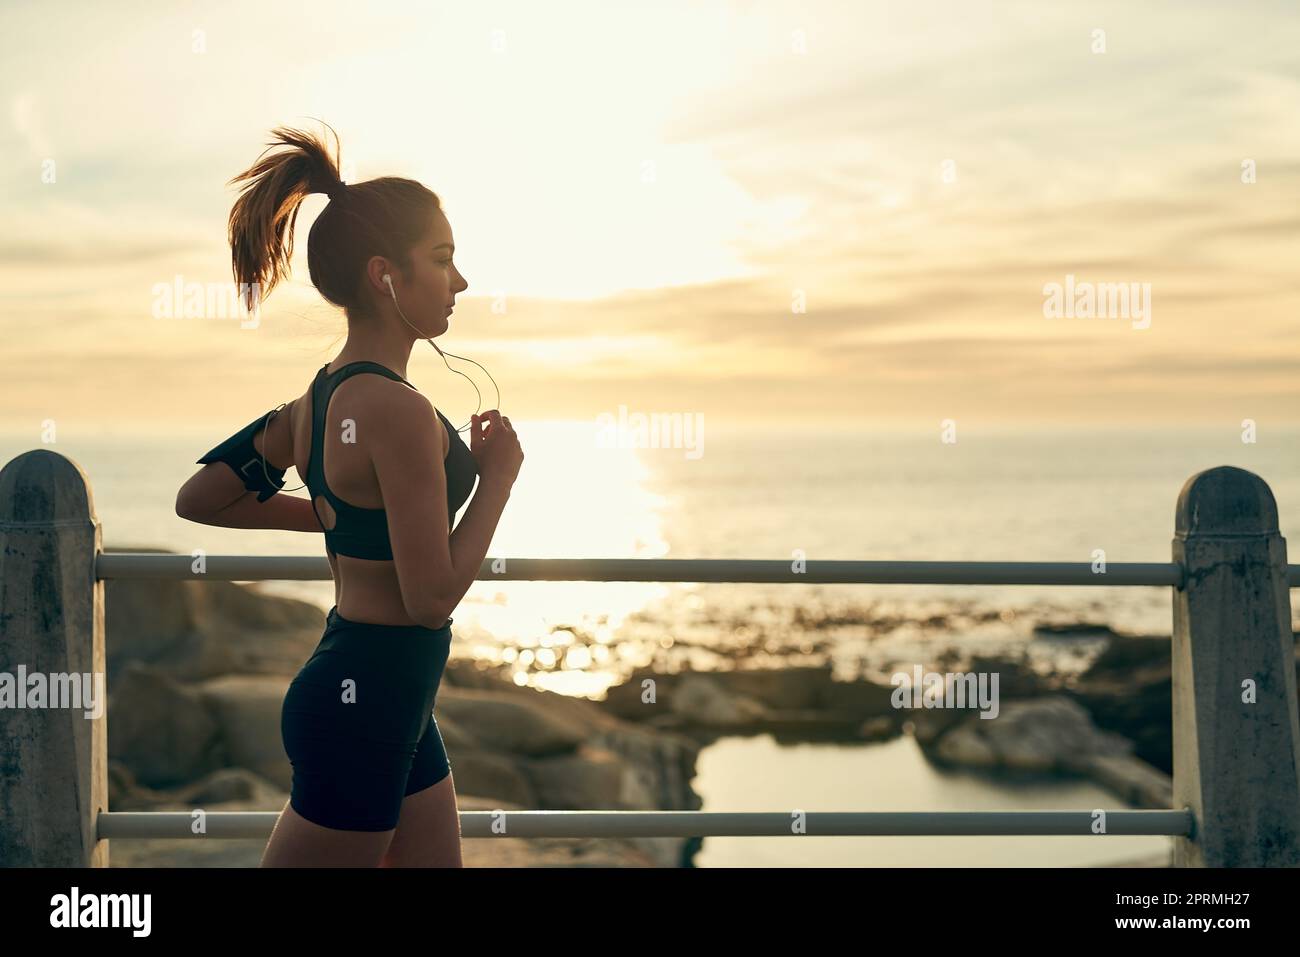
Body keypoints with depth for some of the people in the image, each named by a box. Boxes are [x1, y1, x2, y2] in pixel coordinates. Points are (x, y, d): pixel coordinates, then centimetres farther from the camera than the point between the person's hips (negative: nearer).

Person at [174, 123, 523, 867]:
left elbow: (198, 499, 13)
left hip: (387, 702, 10)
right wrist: (498, 477, -11)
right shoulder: (398, 410, -21)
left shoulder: (325, 393, 6)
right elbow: (434, 596, -22)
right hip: (365, 702, -10)